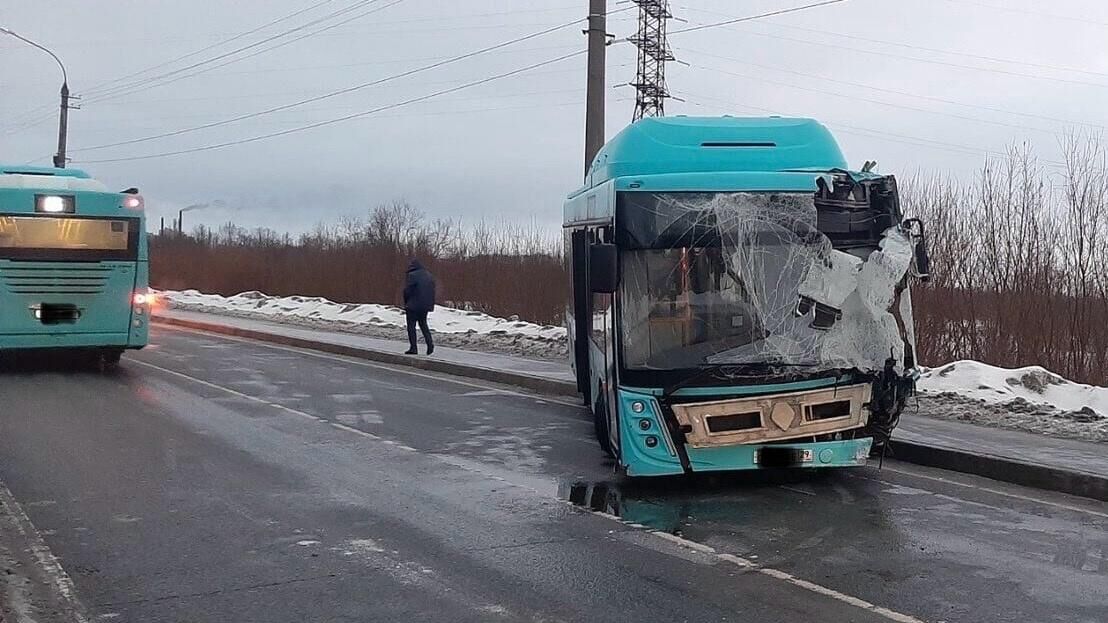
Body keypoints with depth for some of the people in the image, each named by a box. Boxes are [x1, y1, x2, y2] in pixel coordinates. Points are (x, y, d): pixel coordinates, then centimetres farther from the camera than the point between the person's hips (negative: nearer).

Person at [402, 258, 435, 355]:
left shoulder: (412, 275, -11)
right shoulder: (429, 276, 11)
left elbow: (407, 291, -11)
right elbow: (432, 291, 11)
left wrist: (406, 304, 3)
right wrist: (430, 305, 12)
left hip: (413, 305, -7)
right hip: (425, 306, 7)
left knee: (411, 326, 1)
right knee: (423, 324, 19)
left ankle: (413, 348, -2)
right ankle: (430, 342, 1)